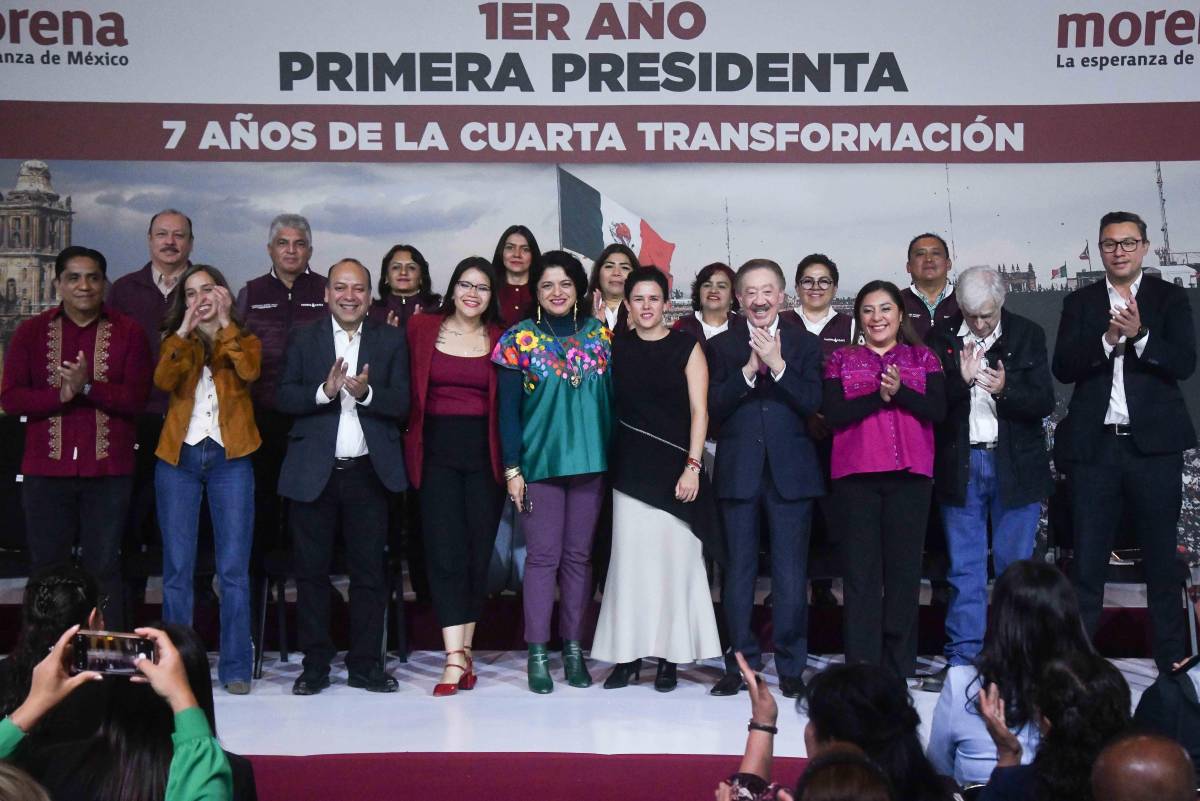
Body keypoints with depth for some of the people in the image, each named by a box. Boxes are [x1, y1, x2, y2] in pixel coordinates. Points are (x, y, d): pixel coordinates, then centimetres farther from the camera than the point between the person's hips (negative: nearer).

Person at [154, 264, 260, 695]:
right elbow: (164, 381, -8)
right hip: (178, 456, 1)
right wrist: (185, 330, -11)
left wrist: (225, 324, -9)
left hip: (230, 458, -1)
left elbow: (249, 372, -12)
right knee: (177, 569, 3)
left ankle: (236, 666, 5)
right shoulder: (174, 341, 13)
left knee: (233, 567, -1)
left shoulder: (244, 340, 12)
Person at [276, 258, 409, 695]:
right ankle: (315, 665, 16)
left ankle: (366, 664, 15)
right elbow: (283, 397, -1)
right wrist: (324, 391, -17)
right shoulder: (303, 339, 8)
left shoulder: (391, 340, 7)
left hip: (368, 472, 0)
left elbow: (402, 404, -1)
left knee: (369, 573, 5)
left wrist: (365, 392, -19)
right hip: (313, 473, 0)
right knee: (311, 572, 6)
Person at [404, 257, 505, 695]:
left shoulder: (501, 339, 6)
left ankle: (463, 651, 16)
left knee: (478, 552, 4)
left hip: (484, 453, 1)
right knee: (445, 552, -7)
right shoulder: (422, 328, 5)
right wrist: (410, 442, 0)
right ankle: (456, 657, -8)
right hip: (437, 450, -1)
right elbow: (407, 388, 7)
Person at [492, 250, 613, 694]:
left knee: (579, 556, 8)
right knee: (543, 556, -1)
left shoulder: (600, 335, 7)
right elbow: (508, 408, -1)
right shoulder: (521, 339, 0)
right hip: (539, 461, -2)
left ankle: (574, 648, 17)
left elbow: (612, 398, 10)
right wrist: (512, 468, -6)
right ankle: (537, 653, 6)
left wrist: (614, 456, 5)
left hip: (590, 460, 3)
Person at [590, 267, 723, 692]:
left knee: (674, 558, 0)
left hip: (674, 466, -2)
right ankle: (627, 653, 10)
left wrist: (692, 466, -10)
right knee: (630, 556, 2)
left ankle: (669, 656, 8)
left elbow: (699, 410, -3)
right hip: (630, 467, 2)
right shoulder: (616, 348, 8)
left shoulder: (687, 347, 1)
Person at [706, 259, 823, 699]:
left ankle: (791, 667, 13)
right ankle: (741, 664, 15)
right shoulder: (720, 345, 7)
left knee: (791, 573, 3)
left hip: (790, 471, 0)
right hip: (738, 472, 1)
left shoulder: (805, 344, 7)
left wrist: (777, 365, -16)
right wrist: (748, 370, -16)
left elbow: (812, 402, -6)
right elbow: (713, 406, -5)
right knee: (738, 572, 6)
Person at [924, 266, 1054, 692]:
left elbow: (1044, 402, -3)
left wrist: (1005, 389, -21)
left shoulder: (1028, 335, 1)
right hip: (960, 466, 1)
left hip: (1015, 466, -1)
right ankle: (962, 660, 12)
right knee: (964, 569, 5)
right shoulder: (942, 339, 2)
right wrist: (961, 380, -21)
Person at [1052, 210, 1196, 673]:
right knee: (1087, 559, 4)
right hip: (1094, 444, 1)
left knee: (1161, 557, 6)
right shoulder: (1079, 303, 10)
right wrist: (1108, 338, -15)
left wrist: (1139, 334, -20)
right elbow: (1063, 367, -1)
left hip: (1154, 444, -1)